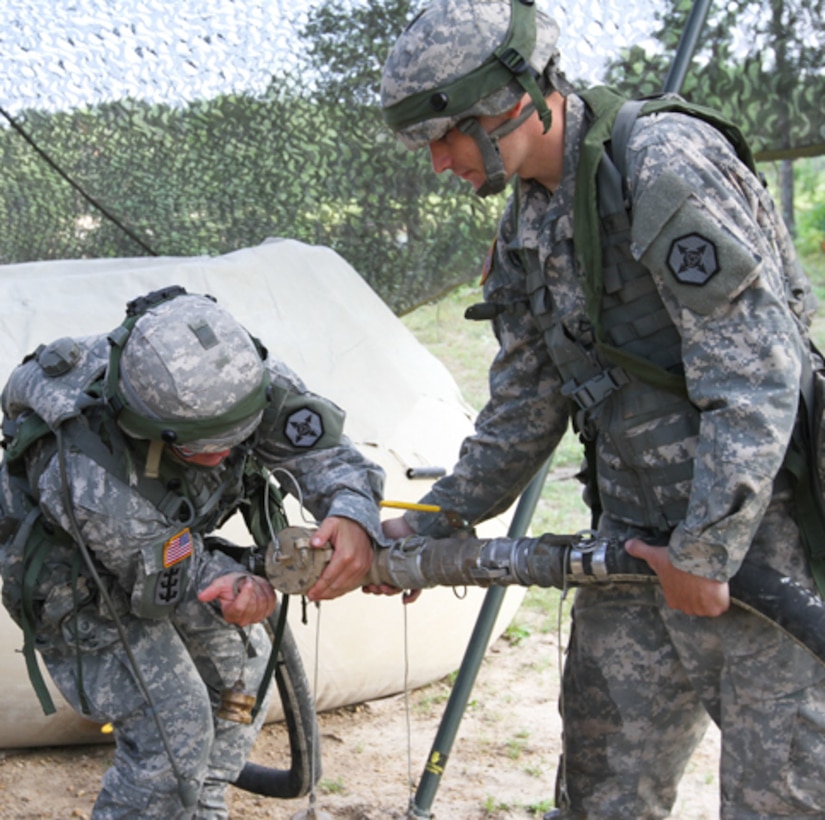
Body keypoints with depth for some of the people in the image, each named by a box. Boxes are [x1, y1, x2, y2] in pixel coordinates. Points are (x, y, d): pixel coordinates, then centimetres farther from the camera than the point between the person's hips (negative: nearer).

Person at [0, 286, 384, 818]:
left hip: (171, 540, 7)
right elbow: (168, 570, -31)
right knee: (171, 735, -13)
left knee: (241, 671, 17)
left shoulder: (234, 376, -32)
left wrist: (354, 514, -48)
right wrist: (237, 584, -50)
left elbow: (317, 442, -28)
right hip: (79, 584, -6)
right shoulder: (79, 471, -44)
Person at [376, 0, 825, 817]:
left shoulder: (665, 164, -18)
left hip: (753, 535, -8)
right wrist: (432, 525, 12)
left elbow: (756, 376, -21)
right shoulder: (526, 226, 10)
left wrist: (705, 551, -17)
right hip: (635, 539, 8)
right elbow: (524, 409, 17)